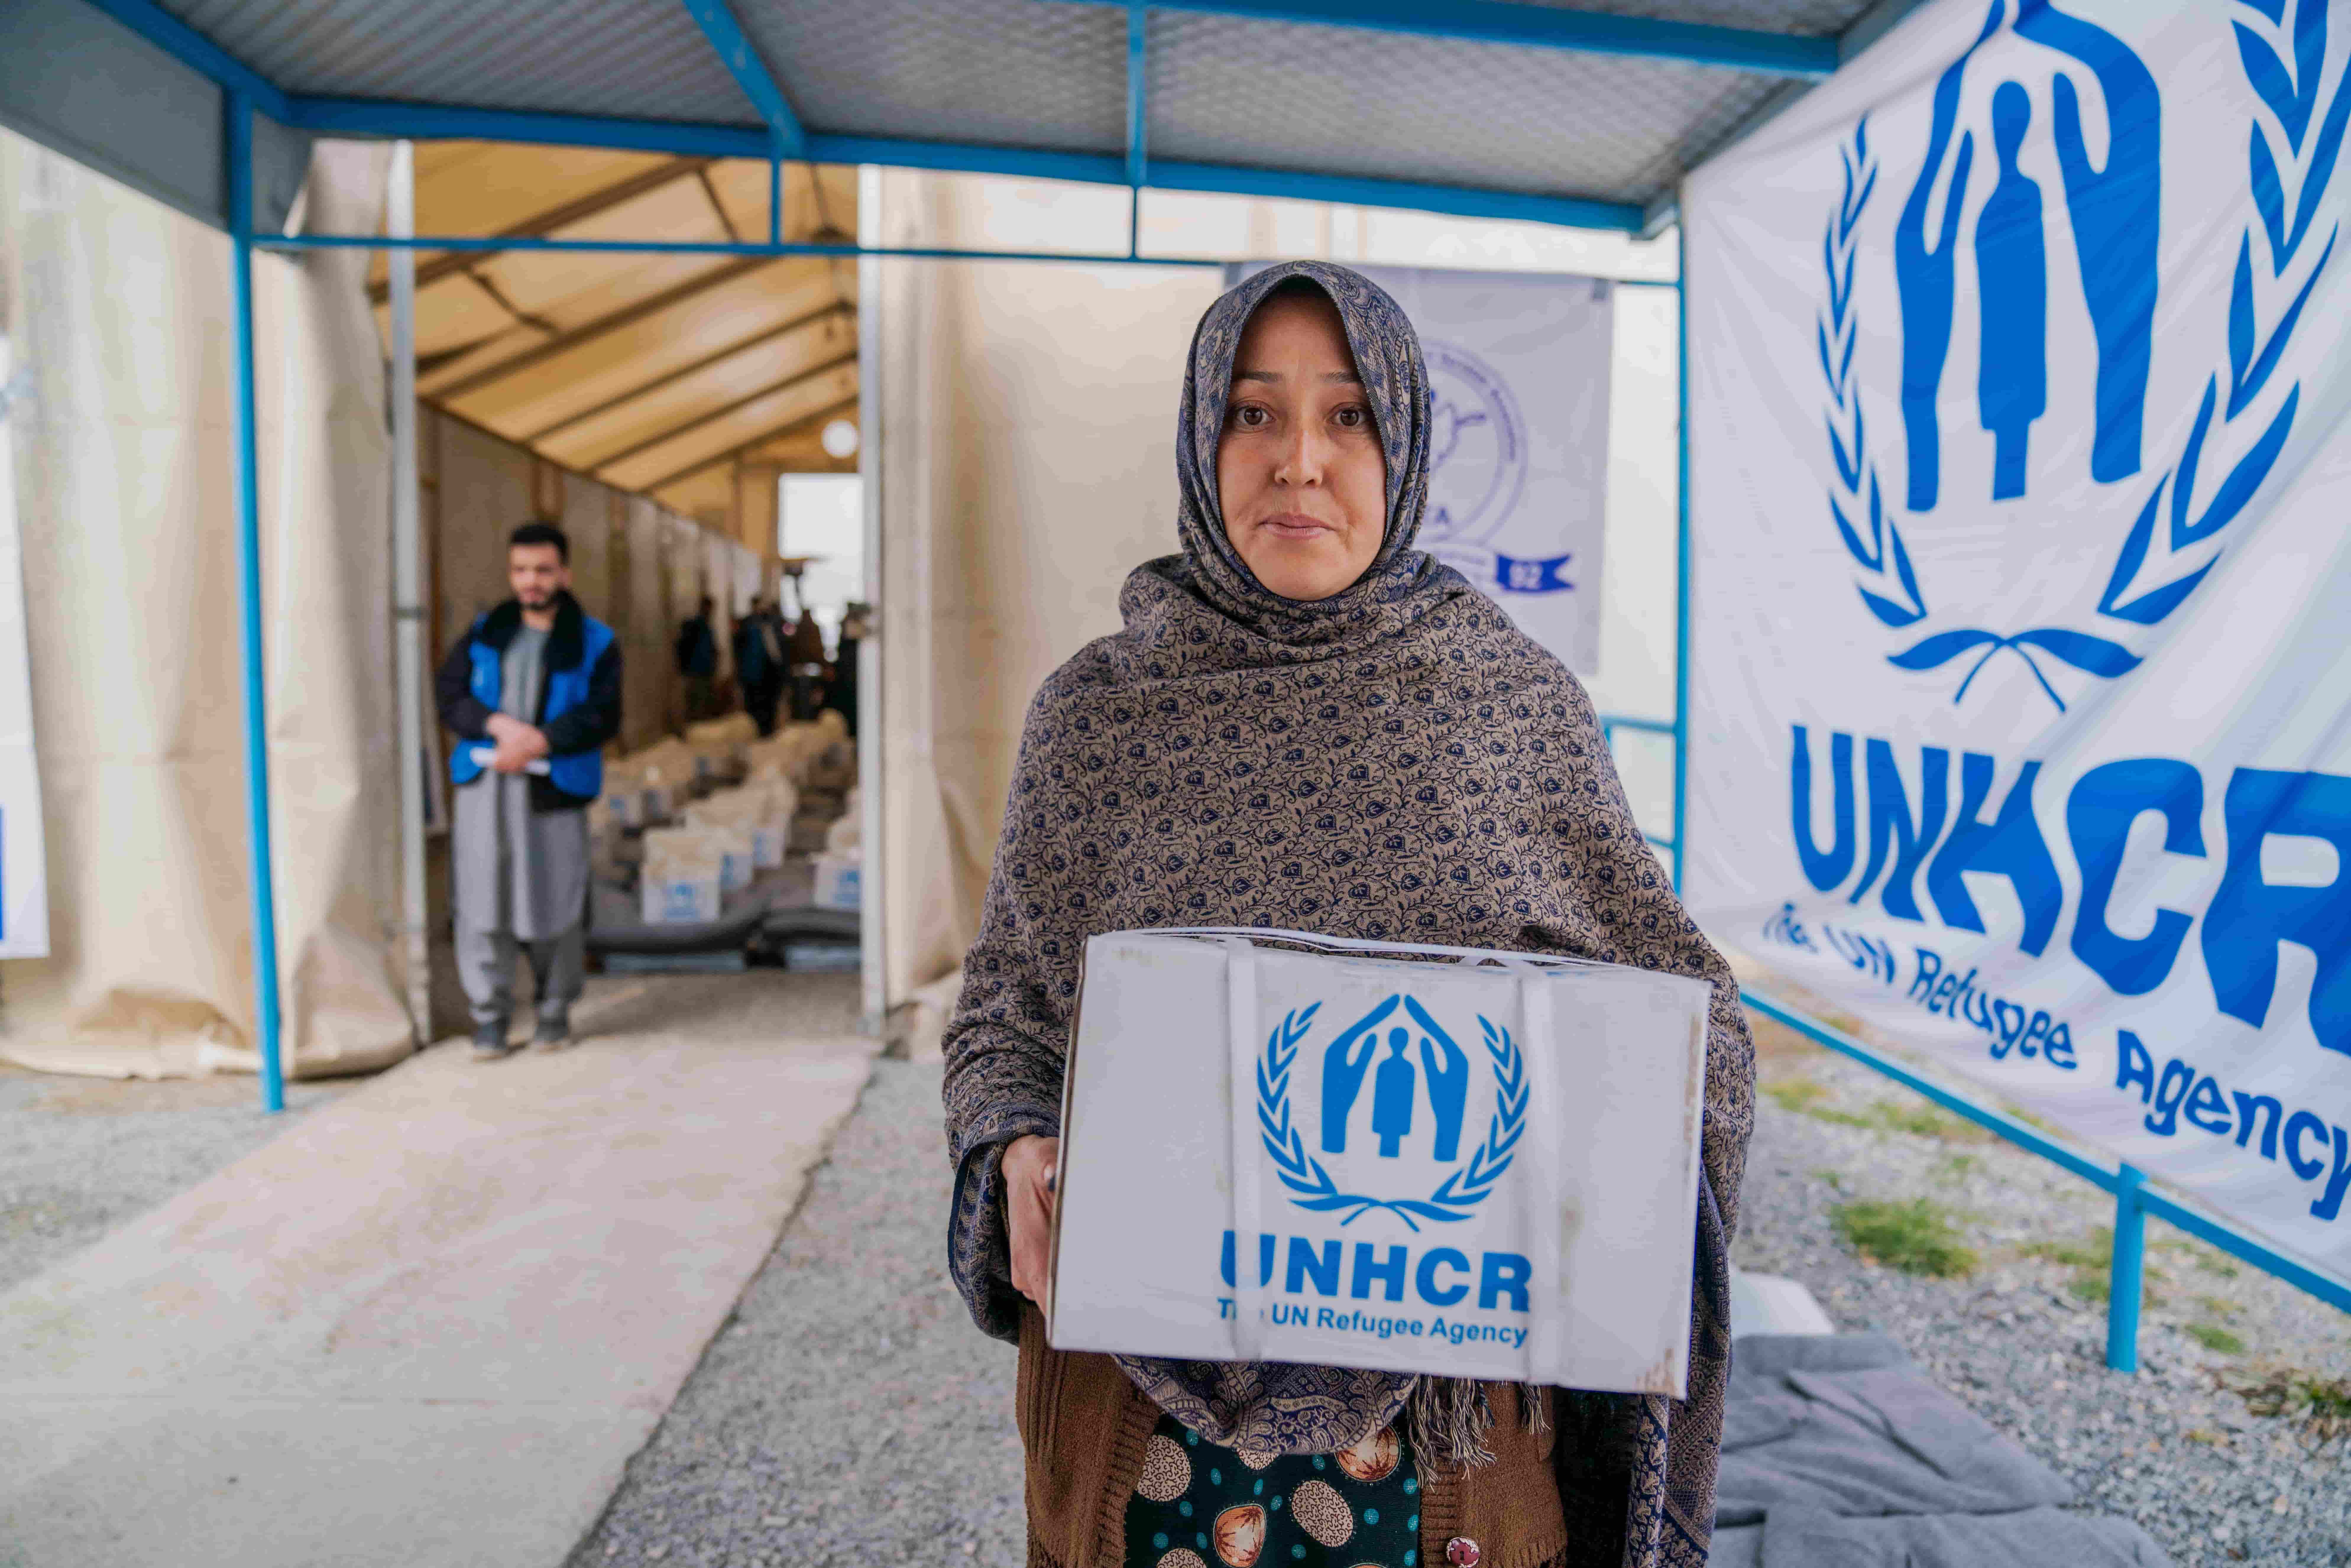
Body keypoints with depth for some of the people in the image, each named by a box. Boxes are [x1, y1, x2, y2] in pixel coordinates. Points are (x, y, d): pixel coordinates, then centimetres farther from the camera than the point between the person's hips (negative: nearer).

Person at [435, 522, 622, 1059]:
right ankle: (490, 1016, 11)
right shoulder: (485, 632, 13)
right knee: (481, 901, 0)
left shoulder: (594, 643, 2)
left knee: (554, 902, 2)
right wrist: (500, 724, -13)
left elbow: (600, 717, -8)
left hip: (552, 788, -2)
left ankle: (555, 1013, 19)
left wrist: (537, 742, -19)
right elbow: (448, 692, 4)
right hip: (484, 782, 3)